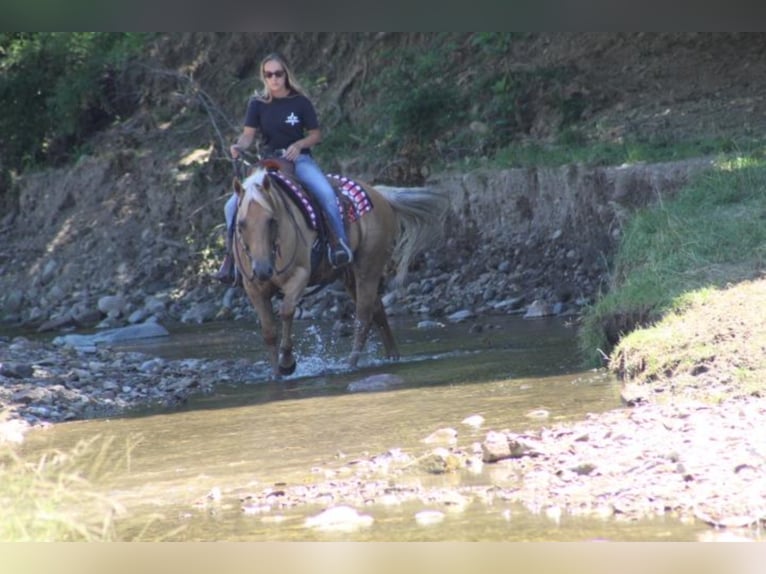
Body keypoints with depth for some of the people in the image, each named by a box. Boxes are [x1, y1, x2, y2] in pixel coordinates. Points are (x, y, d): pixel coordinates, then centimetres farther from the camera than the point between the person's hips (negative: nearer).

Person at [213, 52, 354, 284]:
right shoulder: (257, 104, 4)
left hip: (299, 160, -3)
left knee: (326, 194, -33)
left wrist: (299, 144, -17)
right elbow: (248, 134, -2)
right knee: (233, 205, -11)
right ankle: (232, 256, 1)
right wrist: (239, 146, -24)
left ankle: (340, 244, -25)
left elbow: (316, 135, 3)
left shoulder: (300, 102, -1)